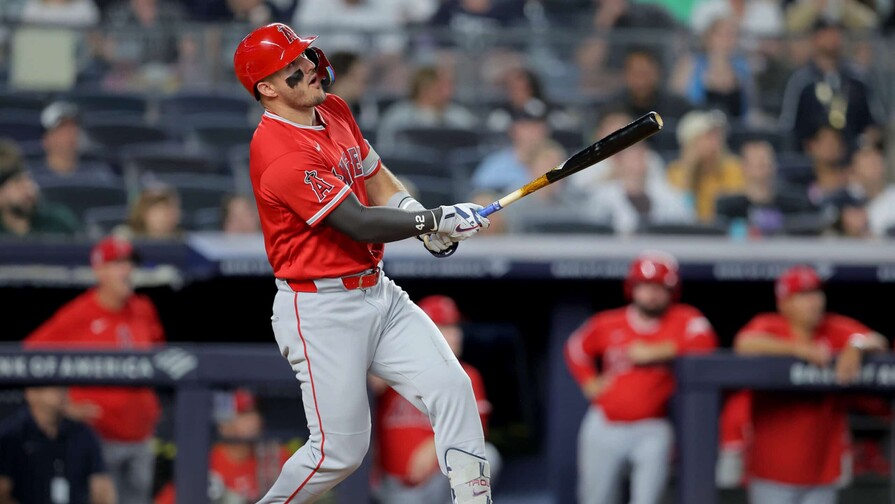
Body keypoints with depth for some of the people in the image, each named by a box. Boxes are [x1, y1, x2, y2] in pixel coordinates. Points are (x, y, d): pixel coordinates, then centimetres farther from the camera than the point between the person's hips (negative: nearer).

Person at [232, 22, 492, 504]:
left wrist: (416, 213, -2)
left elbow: (377, 179, 18)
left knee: (451, 388, -5)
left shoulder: (333, 110, 8)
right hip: (321, 312, -8)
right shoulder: (280, 154, -22)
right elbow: (360, 224, -24)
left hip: (378, 292, 8)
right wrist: (432, 219, -24)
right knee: (340, 450, -4)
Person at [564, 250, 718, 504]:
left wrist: (656, 352, -22)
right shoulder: (607, 323, 4)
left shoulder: (685, 320, -5)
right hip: (605, 427, 3)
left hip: (652, 430, -3)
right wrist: (590, 383, 6)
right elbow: (575, 349, 20)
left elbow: (704, 343, -25)